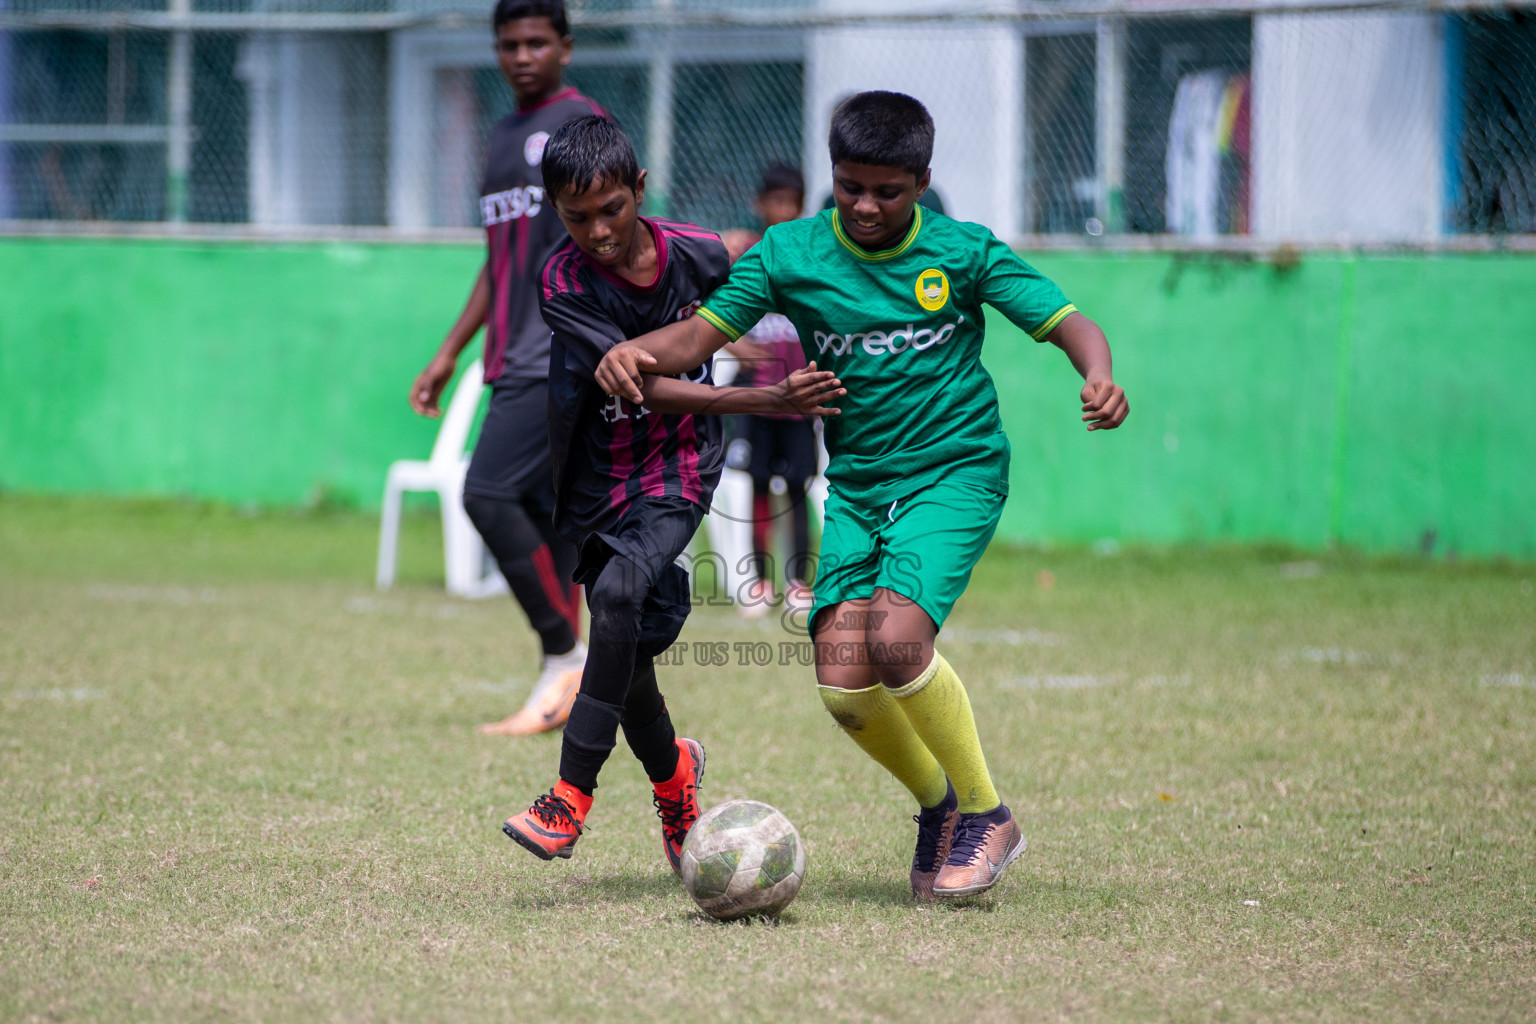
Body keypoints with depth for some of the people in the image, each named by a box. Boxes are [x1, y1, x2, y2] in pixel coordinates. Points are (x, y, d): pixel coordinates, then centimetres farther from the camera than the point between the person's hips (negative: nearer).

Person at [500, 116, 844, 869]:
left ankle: (572, 798, -27)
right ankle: (672, 774, 38)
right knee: (629, 650, 5)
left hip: (679, 467, -1)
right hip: (601, 477, 2)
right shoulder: (563, 281, -17)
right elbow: (645, 389, -22)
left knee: (618, 592, -27)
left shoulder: (701, 256, -12)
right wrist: (767, 402, -30)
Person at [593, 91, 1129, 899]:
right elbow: (704, 330, 2)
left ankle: (986, 815, -5)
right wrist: (637, 351, -19)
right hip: (856, 480, 3)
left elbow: (1067, 324, -5)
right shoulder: (792, 254, 0)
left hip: (955, 470, -3)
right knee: (843, 682, -12)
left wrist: (1098, 378, -27)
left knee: (897, 638, -26)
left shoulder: (962, 252, -5)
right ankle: (938, 803, 17)